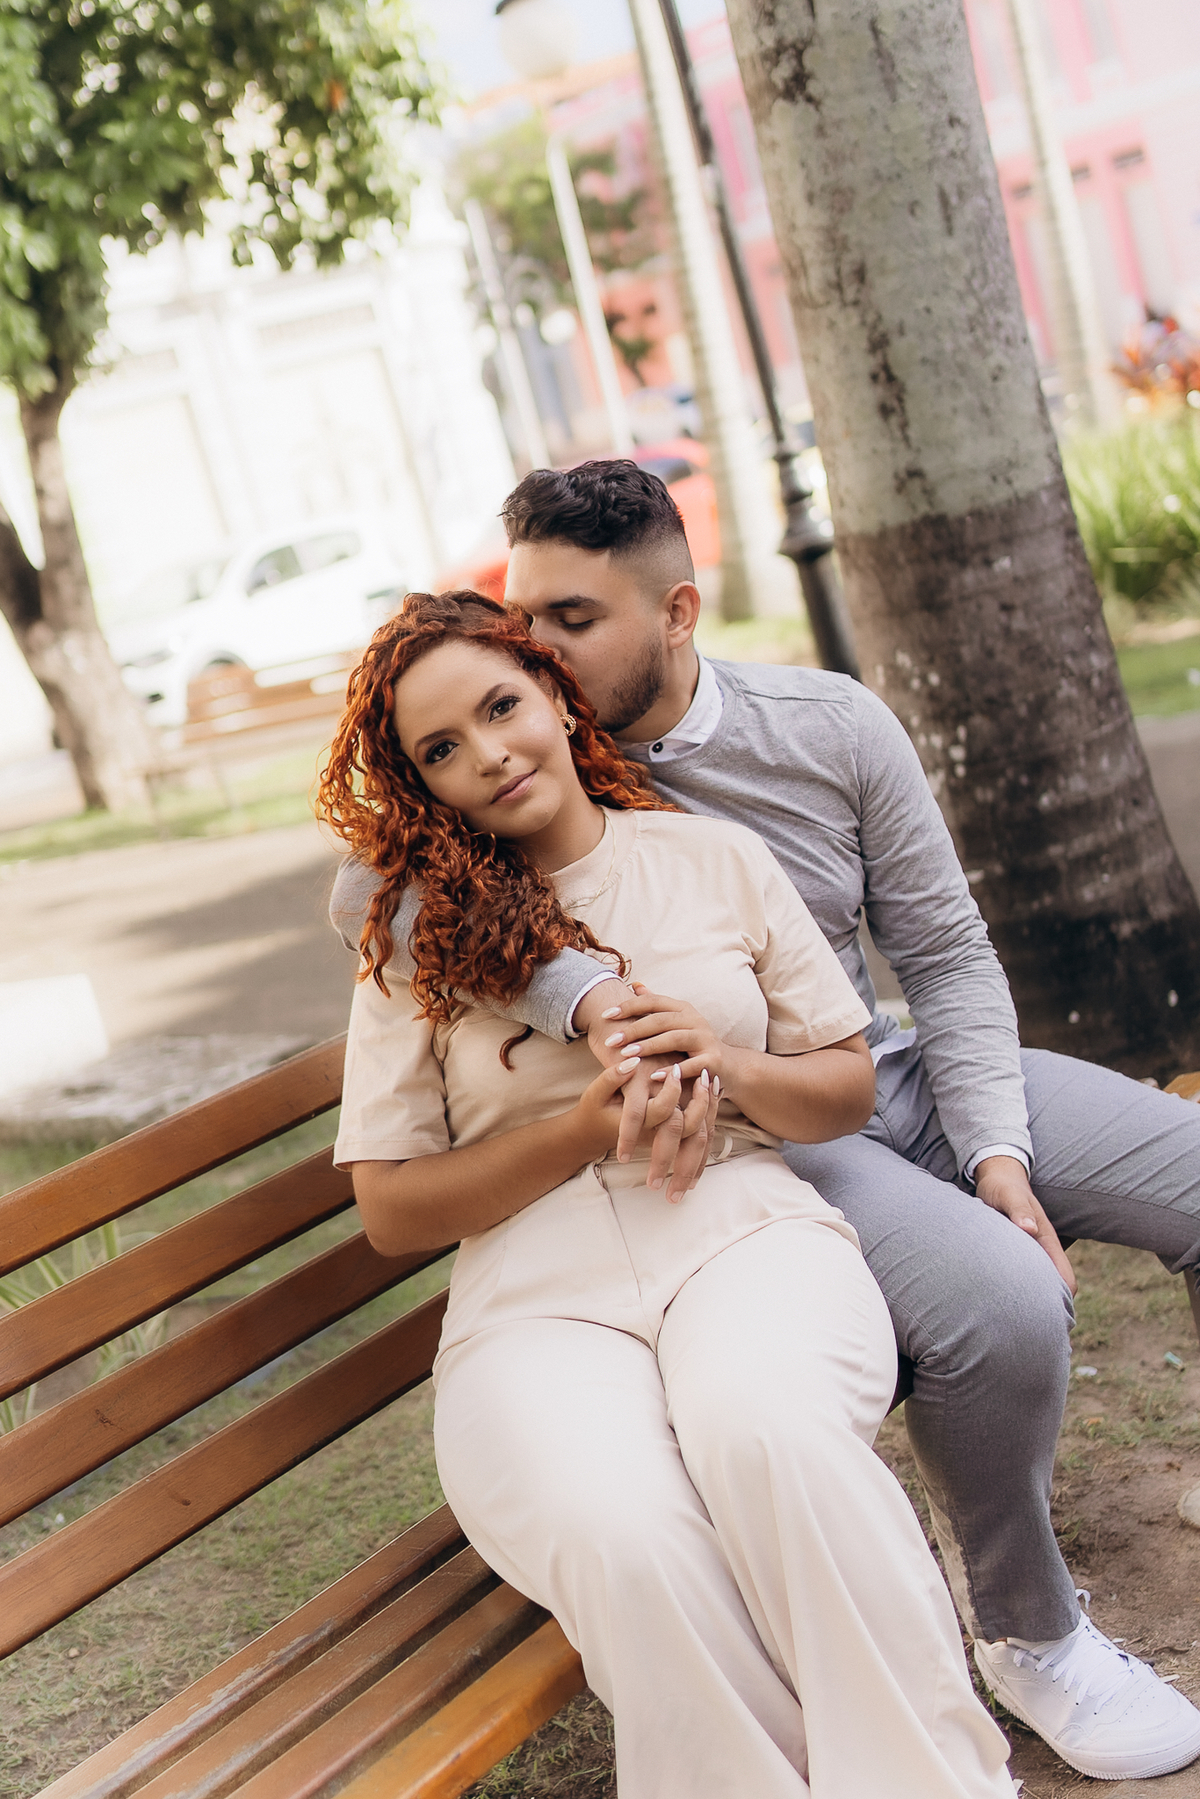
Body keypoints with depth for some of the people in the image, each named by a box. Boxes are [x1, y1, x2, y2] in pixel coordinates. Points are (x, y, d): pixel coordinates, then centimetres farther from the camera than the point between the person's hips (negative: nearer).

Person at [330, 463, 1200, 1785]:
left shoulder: (832, 726, -3)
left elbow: (944, 950, 1)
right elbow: (365, 889, -26)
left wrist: (995, 1149, -11)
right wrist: (574, 996, -39)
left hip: (903, 1076, 5)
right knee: (1001, 1304, -31)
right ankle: (1021, 1627, -2)